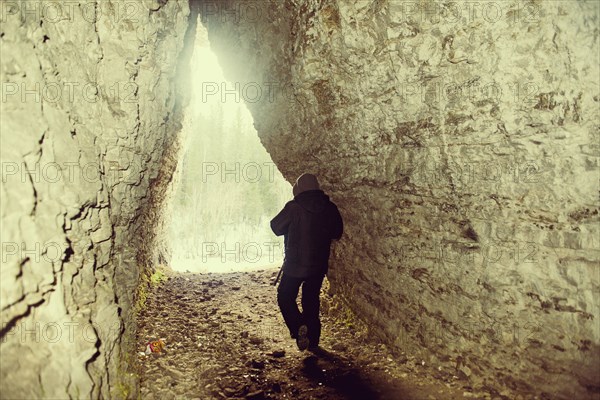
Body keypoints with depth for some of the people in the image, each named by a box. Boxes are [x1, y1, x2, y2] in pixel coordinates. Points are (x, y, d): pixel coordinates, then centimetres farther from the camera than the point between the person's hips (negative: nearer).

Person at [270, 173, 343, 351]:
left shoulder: (293, 207, -15)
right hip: (319, 265, 4)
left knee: (285, 297, 12)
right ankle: (313, 340, 21)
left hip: (295, 265, -4)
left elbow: (277, 227, -4)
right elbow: (337, 233, 11)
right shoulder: (330, 208, -2)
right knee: (311, 300, 18)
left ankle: (298, 327, -10)